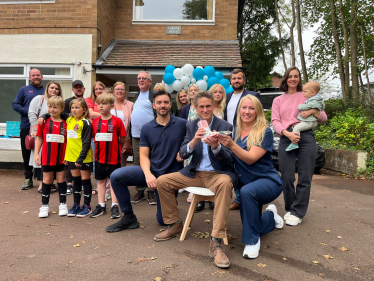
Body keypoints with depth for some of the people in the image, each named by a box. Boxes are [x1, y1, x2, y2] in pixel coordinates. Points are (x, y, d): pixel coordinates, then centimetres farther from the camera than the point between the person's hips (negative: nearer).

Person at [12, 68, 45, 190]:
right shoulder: (24, 90, 10)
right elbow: (15, 105, 5)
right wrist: (28, 112, -10)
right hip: (26, 127, 0)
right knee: (27, 153, 4)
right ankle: (28, 179, 15)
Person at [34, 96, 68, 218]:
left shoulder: (65, 124, -3)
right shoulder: (44, 122, 0)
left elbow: (68, 141, 1)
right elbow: (39, 139, 3)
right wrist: (36, 154, -1)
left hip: (61, 158, -1)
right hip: (47, 157, 1)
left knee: (61, 180, 10)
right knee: (47, 180, 11)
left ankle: (63, 204, 23)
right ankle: (45, 205, 22)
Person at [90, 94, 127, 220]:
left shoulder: (117, 121, -8)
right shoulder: (95, 121, 3)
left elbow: (123, 138, -3)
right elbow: (94, 136, 10)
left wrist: (118, 148, 5)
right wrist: (100, 147, 4)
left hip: (113, 157, -4)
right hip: (99, 156, 4)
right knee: (101, 181, 12)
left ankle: (114, 206, 15)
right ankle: (101, 206, 23)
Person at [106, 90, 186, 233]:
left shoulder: (182, 124, -3)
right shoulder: (147, 128, 4)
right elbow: (144, 155, 0)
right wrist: (148, 174, -18)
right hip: (151, 171, 3)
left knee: (164, 221, 0)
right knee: (116, 176, -19)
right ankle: (128, 218, -3)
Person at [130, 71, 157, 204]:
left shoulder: (154, 95, -5)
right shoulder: (138, 95, 19)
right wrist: (131, 133, 18)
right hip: (136, 135, 7)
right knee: (137, 164, 11)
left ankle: (151, 192, 8)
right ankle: (140, 192, 22)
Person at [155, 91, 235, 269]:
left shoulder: (225, 126, -4)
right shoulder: (191, 126, 8)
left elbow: (229, 159, -11)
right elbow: (182, 154, -1)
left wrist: (216, 146, -32)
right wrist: (193, 141, -23)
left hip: (217, 173, -4)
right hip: (195, 173, 5)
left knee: (224, 183, -39)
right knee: (162, 181, -8)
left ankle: (216, 243, -34)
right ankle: (174, 224, 11)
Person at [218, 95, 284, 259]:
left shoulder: (264, 132, -13)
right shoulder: (235, 132, 3)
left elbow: (251, 158, -25)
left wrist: (231, 145, -38)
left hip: (267, 181, -6)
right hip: (245, 183, 6)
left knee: (247, 191, -38)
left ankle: (252, 241, -19)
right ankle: (270, 216, 45)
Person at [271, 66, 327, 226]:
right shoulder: (278, 100, 20)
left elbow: (323, 118, 17)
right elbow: (275, 121, 6)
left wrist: (313, 111, -6)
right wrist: (287, 133, -13)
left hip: (306, 137, 0)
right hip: (286, 139, 1)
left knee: (305, 178, -4)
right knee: (287, 178, -3)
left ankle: (297, 212, 5)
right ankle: (290, 209, 16)